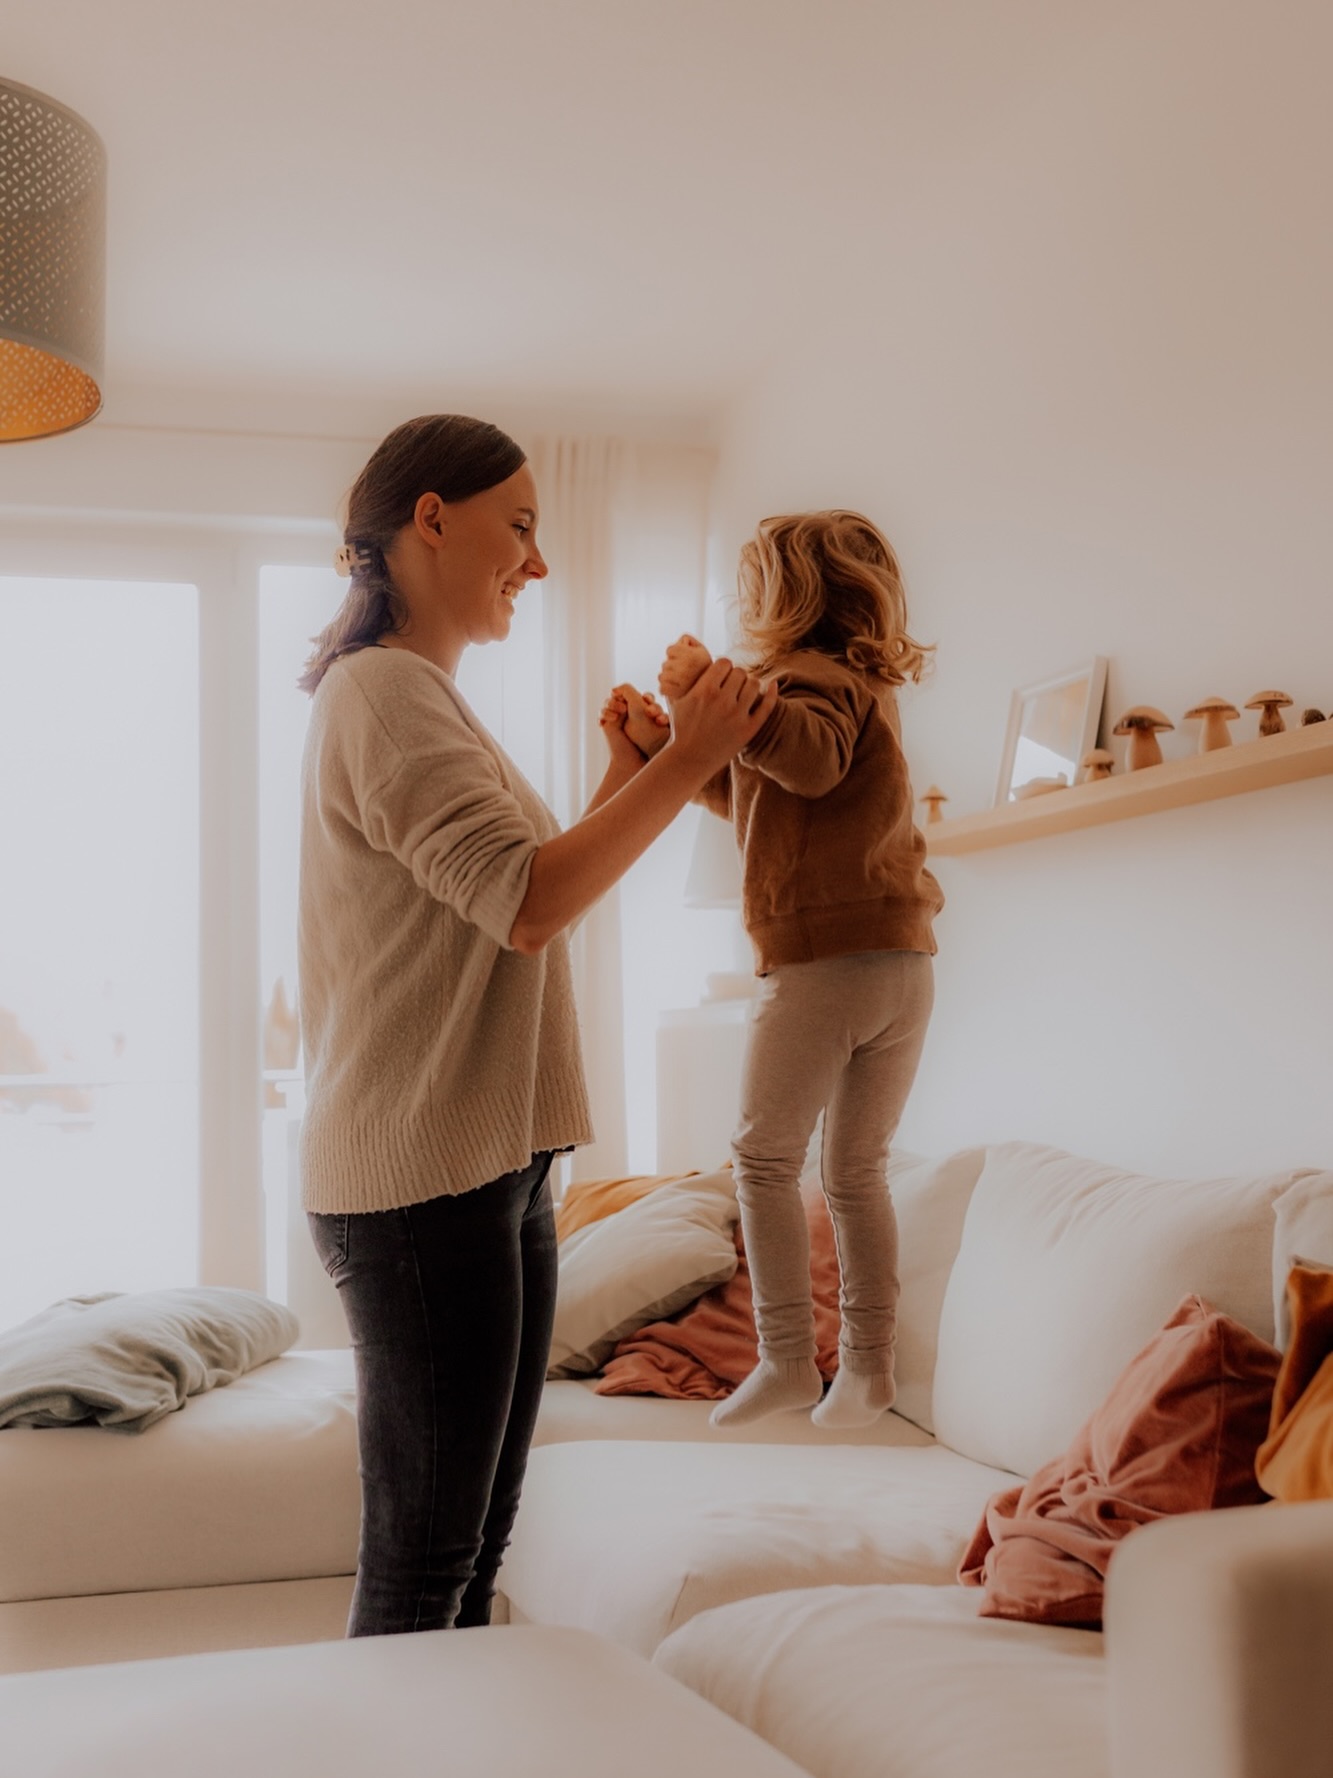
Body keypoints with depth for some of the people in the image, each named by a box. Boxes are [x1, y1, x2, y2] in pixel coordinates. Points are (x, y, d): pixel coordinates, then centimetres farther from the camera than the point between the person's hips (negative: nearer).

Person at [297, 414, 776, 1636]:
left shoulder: (427, 699, 19)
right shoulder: (382, 690, -12)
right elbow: (526, 904, -21)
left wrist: (618, 789, 14)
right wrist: (686, 764, -13)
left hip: (496, 1168, 10)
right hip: (423, 1179, -10)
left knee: (473, 1555, 15)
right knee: (422, 1568, -1)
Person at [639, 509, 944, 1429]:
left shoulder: (811, 673, -4)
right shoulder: (863, 684, 24)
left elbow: (814, 759, -29)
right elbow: (753, 800, 30)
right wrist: (671, 744, 26)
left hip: (823, 957, -9)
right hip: (906, 962, 9)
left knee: (766, 1156, 3)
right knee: (858, 1169, 13)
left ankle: (787, 1359, 3)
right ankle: (869, 1365, 15)